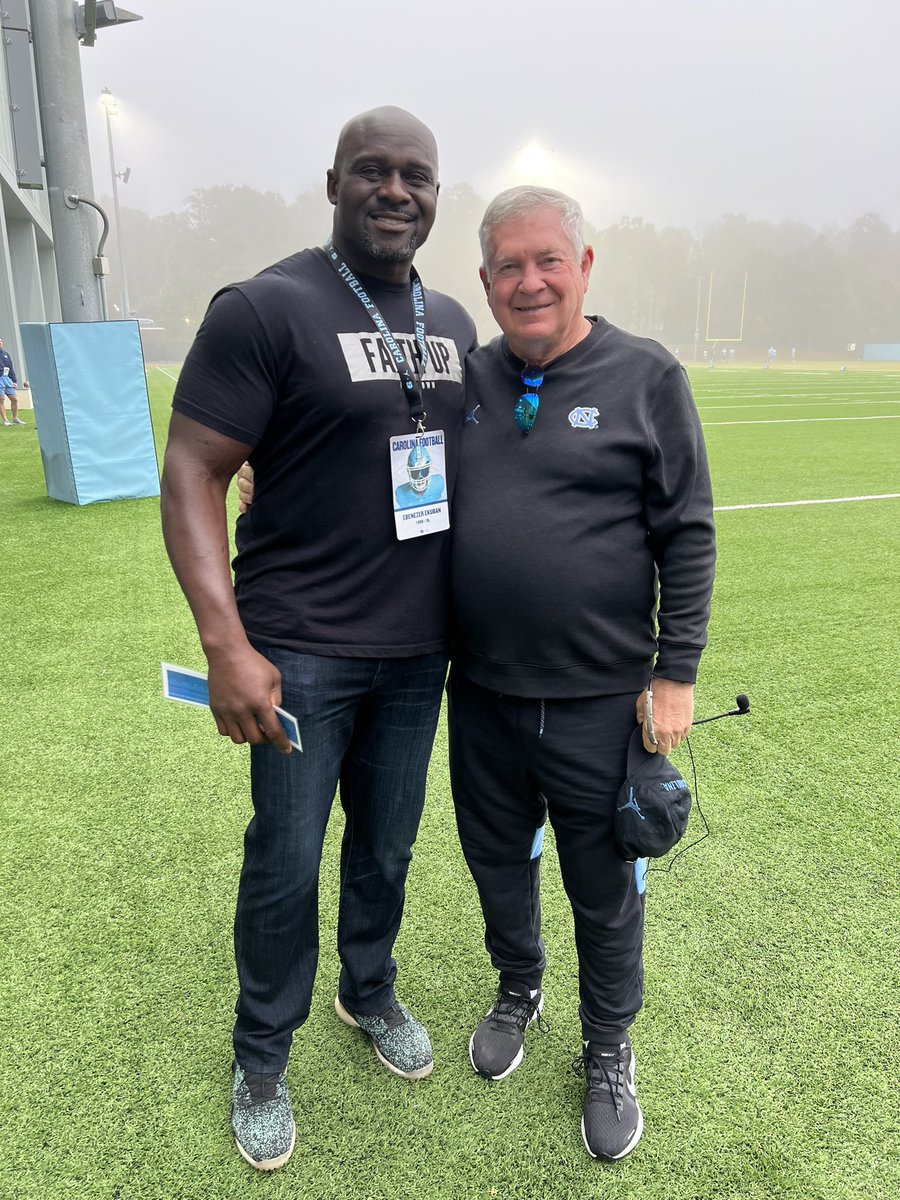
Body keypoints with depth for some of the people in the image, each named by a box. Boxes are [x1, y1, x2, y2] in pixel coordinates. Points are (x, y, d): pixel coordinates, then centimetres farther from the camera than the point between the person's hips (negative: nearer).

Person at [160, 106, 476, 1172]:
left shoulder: (453, 324, 10)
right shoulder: (265, 309, -10)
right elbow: (192, 473, -14)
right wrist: (227, 645, -22)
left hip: (419, 647, 5)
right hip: (300, 650, -5)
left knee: (387, 847, 19)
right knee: (287, 866, 8)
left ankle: (369, 994, 46)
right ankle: (260, 1061, 34)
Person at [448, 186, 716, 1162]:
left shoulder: (647, 378, -5)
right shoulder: (464, 379, 5)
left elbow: (688, 535, -6)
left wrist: (676, 675, -9)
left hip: (599, 701, -3)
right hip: (480, 694, 4)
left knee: (604, 887, 13)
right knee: (498, 858, 21)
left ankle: (608, 1050, 39)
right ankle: (517, 990, 50)